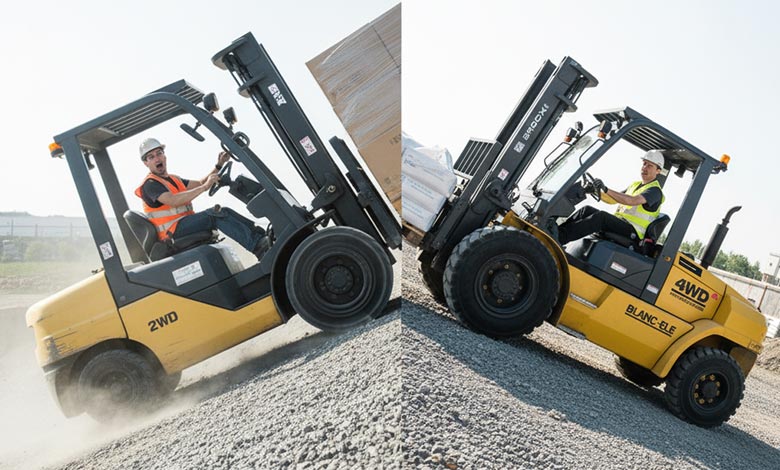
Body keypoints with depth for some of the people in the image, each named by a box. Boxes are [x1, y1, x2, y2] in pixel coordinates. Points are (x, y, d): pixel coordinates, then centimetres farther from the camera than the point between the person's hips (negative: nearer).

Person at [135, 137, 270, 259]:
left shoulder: (174, 180, 25)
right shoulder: (150, 184, -6)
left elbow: (200, 183, 20)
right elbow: (173, 201, -23)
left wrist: (219, 166, 8)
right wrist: (205, 187, -28)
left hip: (186, 222, 9)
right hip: (173, 230, -9)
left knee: (225, 212, -11)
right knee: (217, 213, -27)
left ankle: (261, 236, -23)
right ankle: (257, 246, -39)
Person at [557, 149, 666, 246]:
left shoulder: (655, 190, -4)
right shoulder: (635, 185, 25)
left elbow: (633, 201, -25)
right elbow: (612, 200, 27)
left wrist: (606, 190, -36)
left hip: (632, 232, -8)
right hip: (618, 223, 8)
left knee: (601, 216, -33)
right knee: (587, 210, -11)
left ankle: (560, 238, -45)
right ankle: (558, 231, -23)